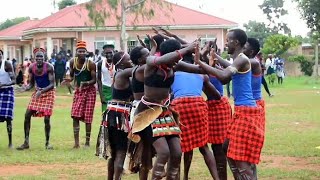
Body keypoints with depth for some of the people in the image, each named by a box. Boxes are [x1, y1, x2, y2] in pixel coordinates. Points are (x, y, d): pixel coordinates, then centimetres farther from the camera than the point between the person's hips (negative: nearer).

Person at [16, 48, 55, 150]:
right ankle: (26, 142, 4)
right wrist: (26, 88, -18)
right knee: (27, 115, -5)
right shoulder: (31, 68, -5)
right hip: (37, 92, 4)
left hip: (48, 92, -4)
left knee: (47, 118, -10)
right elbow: (31, 84, 4)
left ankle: (47, 143, 6)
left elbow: (52, 84, -19)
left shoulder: (49, 67, -18)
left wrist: (42, 91, -33)